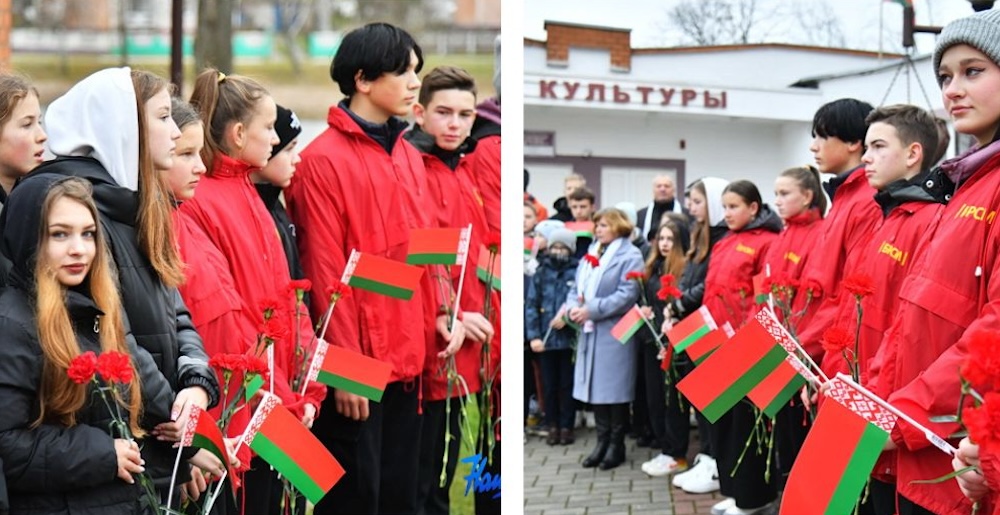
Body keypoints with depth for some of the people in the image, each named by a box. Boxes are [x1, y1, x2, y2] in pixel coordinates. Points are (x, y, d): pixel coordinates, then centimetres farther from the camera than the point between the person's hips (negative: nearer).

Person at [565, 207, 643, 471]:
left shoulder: (630, 256, -7)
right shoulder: (591, 253, 18)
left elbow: (627, 295, -17)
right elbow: (578, 287, 16)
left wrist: (592, 310, -19)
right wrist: (572, 306, -6)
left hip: (615, 333, -7)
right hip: (590, 332, 7)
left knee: (614, 388, -1)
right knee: (595, 386, 9)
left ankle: (617, 444, 9)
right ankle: (602, 440, 18)